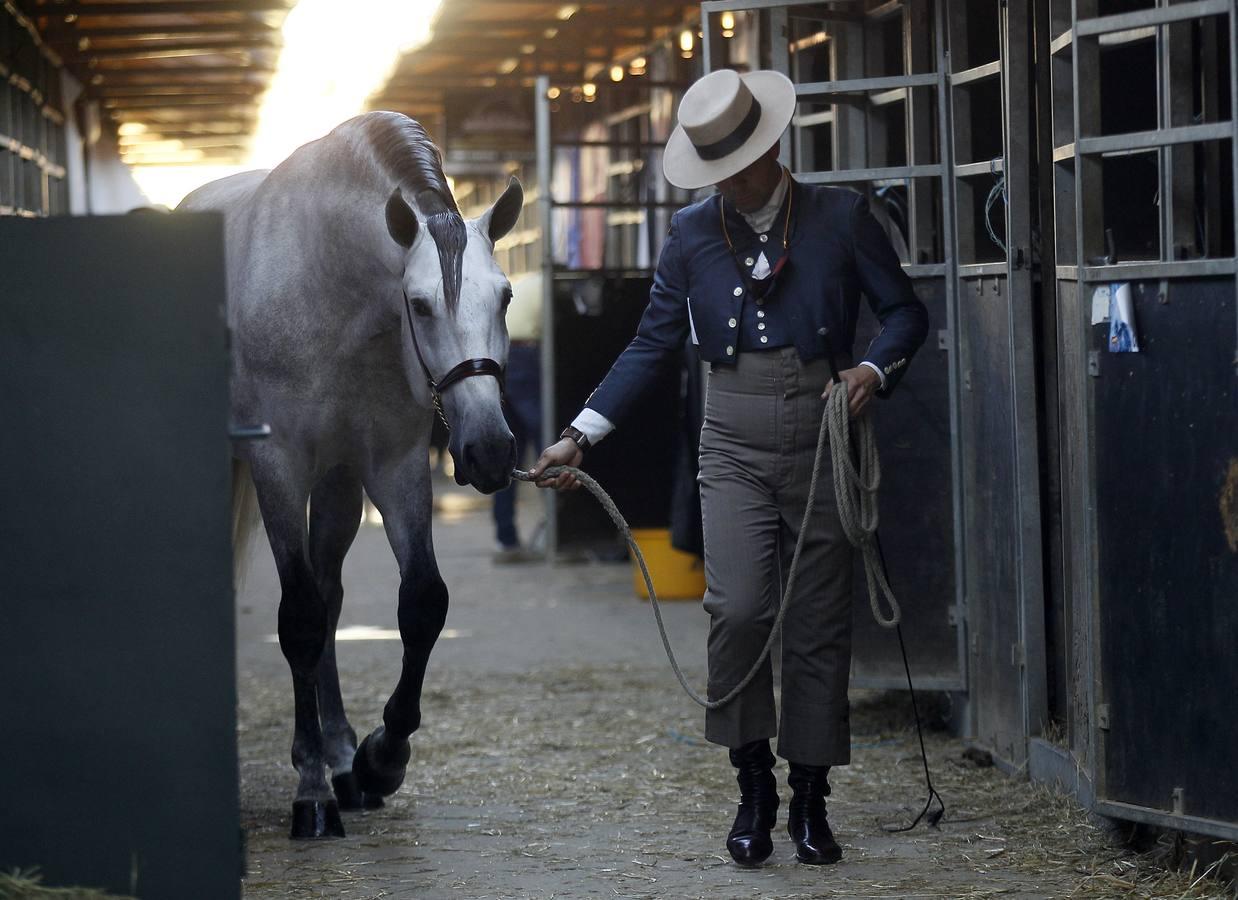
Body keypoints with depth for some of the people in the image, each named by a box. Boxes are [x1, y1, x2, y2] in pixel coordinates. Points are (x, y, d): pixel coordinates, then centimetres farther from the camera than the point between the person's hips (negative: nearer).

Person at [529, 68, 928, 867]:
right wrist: (582, 435, 2)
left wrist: (874, 369, -16)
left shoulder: (841, 218, 1)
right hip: (735, 447, 1)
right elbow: (653, 346, 9)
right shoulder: (693, 234, 7)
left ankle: (810, 801, 15)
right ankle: (754, 788, 1)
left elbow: (905, 310, 5)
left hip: (821, 440, -1)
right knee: (738, 608, -16)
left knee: (820, 623, 4)